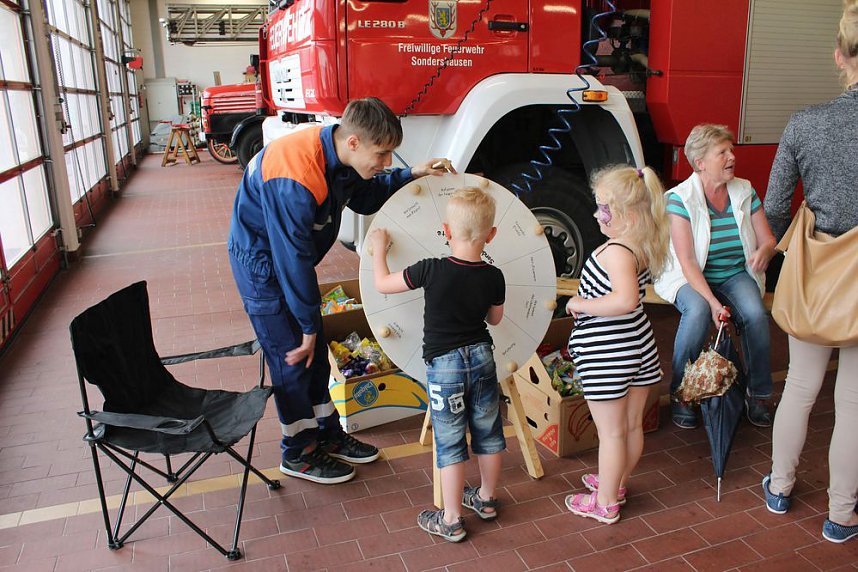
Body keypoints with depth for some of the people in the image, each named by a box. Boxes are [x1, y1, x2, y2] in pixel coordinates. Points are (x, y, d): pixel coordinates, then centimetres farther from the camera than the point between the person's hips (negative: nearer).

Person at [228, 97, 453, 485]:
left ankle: (327, 434, 30)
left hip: (291, 254, 8)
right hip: (262, 263, -8)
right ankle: (298, 452, 19)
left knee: (316, 352, 13)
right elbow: (293, 258, -29)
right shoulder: (295, 180, -36)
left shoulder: (338, 154, -9)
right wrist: (308, 325, -19)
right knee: (293, 358, -1)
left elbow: (365, 197, 9)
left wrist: (411, 175, -7)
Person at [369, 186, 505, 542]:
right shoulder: (493, 277, -7)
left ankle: (451, 521, 18)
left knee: (450, 444, 6)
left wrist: (379, 249, 11)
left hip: (444, 365, -4)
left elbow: (382, 284, -4)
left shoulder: (432, 270, -17)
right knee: (488, 433, 19)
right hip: (482, 357, 4)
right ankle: (486, 499, 38)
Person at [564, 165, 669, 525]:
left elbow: (625, 299, -40)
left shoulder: (616, 252, -24)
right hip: (639, 343, 9)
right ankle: (617, 484, 44)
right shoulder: (643, 247, 3)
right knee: (633, 425, 21)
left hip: (606, 349, -9)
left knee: (611, 432, 7)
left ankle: (605, 504, 25)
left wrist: (582, 304, -26)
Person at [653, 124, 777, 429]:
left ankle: (758, 393, -6)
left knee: (755, 313, -27)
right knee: (697, 312, -35)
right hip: (690, 278, -4)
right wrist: (712, 301, -30)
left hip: (736, 275, 4)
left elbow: (768, 240, 6)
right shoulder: (680, 198, -12)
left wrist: (763, 252, -21)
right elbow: (687, 262, -18)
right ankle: (680, 393, -17)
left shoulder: (745, 191, 3)